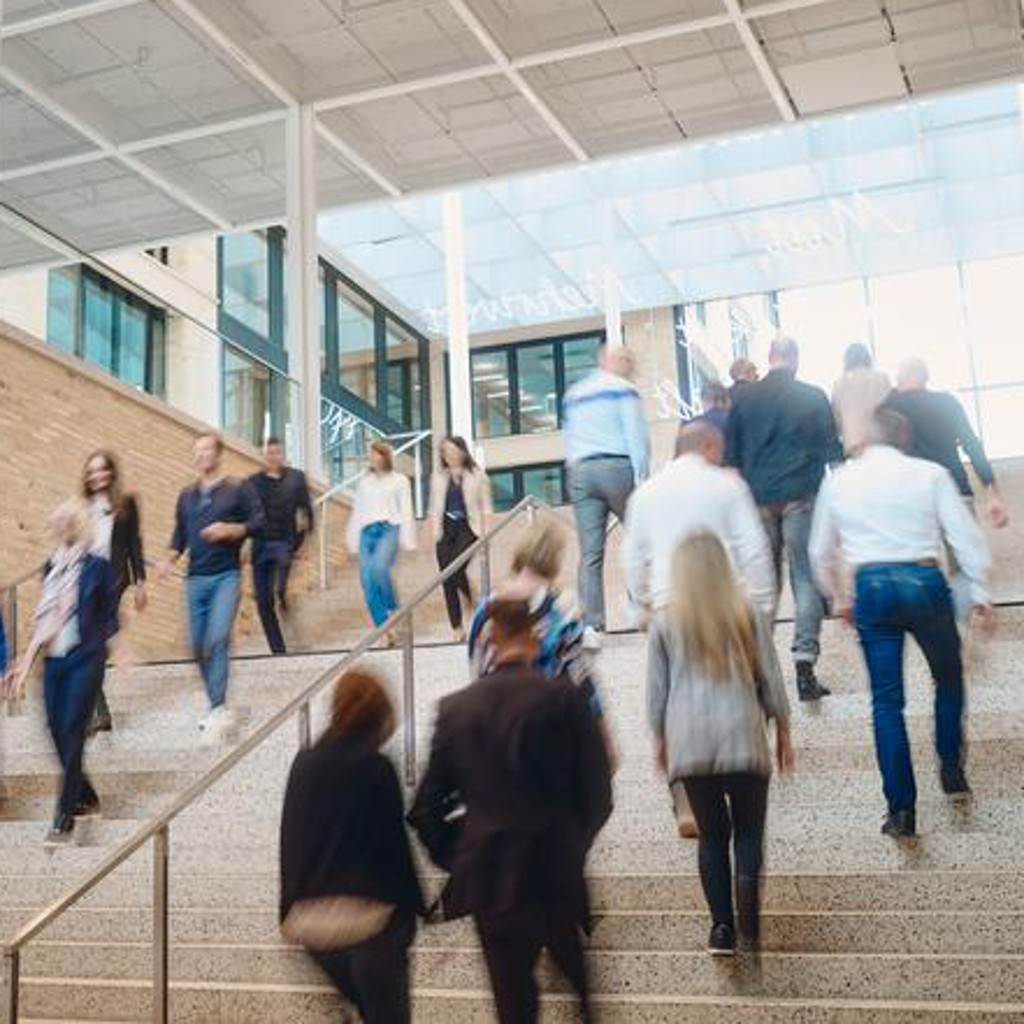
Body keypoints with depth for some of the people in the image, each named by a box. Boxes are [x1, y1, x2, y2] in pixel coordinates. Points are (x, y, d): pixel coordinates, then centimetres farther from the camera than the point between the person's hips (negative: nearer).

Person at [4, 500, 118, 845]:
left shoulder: (98, 567, -4)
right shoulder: (51, 568, 11)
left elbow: (109, 619, -1)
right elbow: (42, 619, 16)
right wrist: (26, 663, 14)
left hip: (85, 660, -6)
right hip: (53, 661, 6)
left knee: (71, 735, -9)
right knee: (57, 734, 6)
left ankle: (65, 819, -5)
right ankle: (86, 798, 27)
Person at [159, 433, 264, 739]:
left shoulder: (239, 489, 1)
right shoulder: (186, 496, 16)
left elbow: (258, 523, -3)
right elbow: (180, 533, 17)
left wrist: (229, 530, -17)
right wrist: (169, 558, 1)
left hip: (226, 576, -5)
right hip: (196, 578, 5)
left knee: (218, 639, -20)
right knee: (199, 645, 6)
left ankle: (218, 709, -19)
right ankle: (217, 707, 20)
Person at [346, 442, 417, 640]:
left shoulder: (400, 481, 12)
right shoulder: (364, 481, 22)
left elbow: (406, 511, 6)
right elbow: (357, 511, 22)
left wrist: (408, 540, -3)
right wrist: (353, 540, 16)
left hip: (388, 528, -4)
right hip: (367, 531, 4)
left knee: (379, 567, -31)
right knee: (367, 581, -9)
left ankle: (394, 609, -11)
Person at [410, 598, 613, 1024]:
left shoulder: (455, 708, -2)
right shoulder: (563, 698, -10)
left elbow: (426, 808, 2)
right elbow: (596, 792, -5)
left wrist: (457, 860, 16)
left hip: (488, 880, 2)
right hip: (554, 874, -2)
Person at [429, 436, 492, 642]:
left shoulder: (477, 475, 5)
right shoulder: (439, 477, 13)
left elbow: (485, 506, 5)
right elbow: (434, 507, 15)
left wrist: (484, 533, -2)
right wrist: (434, 532, 6)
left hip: (467, 527, -4)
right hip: (445, 528, 4)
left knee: (456, 569, -24)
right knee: (447, 579, -3)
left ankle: (472, 600, 5)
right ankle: (457, 628, 2)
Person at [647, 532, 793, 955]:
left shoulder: (665, 623, 3)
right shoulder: (748, 615, 2)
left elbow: (657, 690, 7)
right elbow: (771, 681, 5)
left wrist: (660, 741, 19)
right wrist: (783, 732, 15)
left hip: (689, 744, 1)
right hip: (743, 739, -1)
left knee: (712, 833, 12)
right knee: (749, 828, 10)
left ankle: (722, 926, 6)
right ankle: (747, 883, -18)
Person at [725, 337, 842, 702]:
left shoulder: (744, 398, 6)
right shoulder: (813, 397, 1)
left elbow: (730, 456, 8)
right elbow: (832, 450, 3)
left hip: (758, 499, 2)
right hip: (801, 495, -2)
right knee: (806, 579, 0)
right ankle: (804, 664, -8)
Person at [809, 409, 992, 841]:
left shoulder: (838, 481, 9)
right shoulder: (929, 474, 2)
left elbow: (821, 552, 15)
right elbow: (964, 534, 0)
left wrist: (839, 598, 28)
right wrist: (980, 591, 7)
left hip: (871, 588, 1)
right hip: (924, 581, -1)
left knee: (886, 700, 6)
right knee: (949, 676, 24)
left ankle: (901, 809, 5)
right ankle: (951, 769, 26)